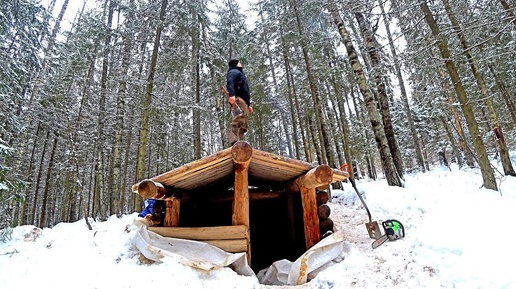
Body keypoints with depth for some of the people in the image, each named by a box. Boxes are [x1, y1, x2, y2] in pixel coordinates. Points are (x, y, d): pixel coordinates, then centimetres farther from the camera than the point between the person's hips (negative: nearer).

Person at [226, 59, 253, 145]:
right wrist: (231, 94, -30)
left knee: (243, 124, 1)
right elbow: (229, 82, -13)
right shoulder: (234, 71, 10)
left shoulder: (240, 74, 40)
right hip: (237, 99, -10)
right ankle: (234, 142, -35)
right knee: (238, 120, -25)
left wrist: (248, 105, 28)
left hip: (243, 101, 10)